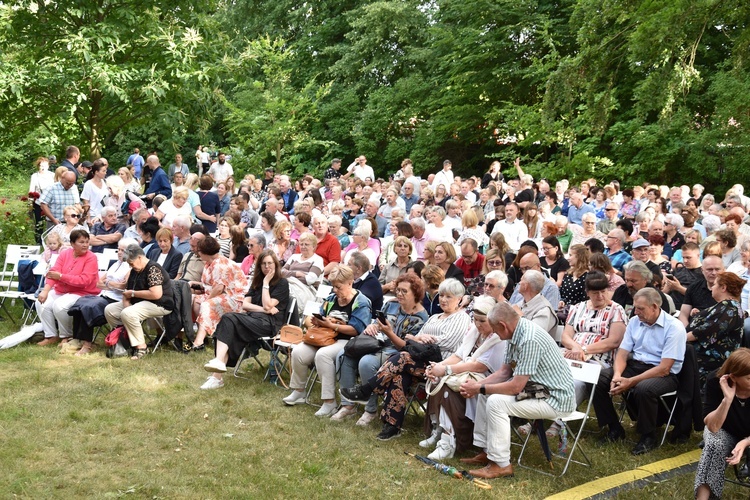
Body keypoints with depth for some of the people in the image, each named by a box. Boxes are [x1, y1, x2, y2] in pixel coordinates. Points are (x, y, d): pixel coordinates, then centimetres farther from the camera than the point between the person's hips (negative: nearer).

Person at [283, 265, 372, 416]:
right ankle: (298, 392, 3)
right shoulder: (331, 299, 15)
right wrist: (316, 322, -6)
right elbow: (309, 320, 19)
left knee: (322, 354, -35)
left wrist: (331, 325, -16)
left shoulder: (361, 302, -6)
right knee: (298, 351, -16)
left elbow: (355, 330, -16)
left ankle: (330, 403, -30)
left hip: (348, 341, -7)